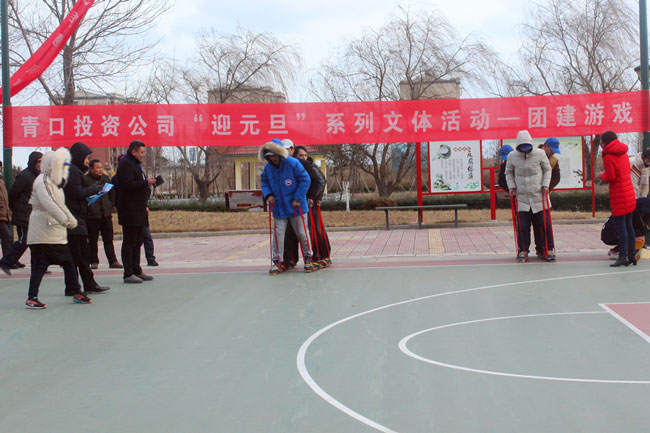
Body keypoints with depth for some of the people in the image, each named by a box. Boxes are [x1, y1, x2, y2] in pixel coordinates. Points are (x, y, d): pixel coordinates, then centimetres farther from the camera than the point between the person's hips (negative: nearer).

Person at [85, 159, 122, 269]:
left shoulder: (105, 178, 12)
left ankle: (113, 261, 5)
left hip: (106, 214, 5)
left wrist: (110, 207, 12)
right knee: (92, 240, 3)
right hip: (92, 215, -4)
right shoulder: (85, 180, -6)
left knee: (108, 239, 4)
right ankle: (94, 261, 11)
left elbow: (112, 194, 20)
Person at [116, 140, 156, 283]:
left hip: (138, 210, 10)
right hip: (129, 211, -10)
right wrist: (145, 183, -18)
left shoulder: (135, 164, 21)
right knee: (129, 242, -7)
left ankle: (136, 271, 21)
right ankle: (128, 274, -4)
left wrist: (147, 182, 13)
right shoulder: (125, 164, -12)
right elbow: (127, 184, -24)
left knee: (138, 240, 14)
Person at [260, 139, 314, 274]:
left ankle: (308, 258, 21)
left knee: (302, 233, 4)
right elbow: (265, 182, 16)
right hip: (279, 208, 4)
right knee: (278, 233, 0)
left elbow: (305, 180, -12)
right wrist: (268, 194, -4)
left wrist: (298, 198, -14)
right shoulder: (268, 167, 1)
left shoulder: (293, 163, -14)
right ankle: (277, 262, 7)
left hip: (296, 207, -4)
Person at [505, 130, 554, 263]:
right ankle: (523, 251, 14)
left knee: (545, 223, 3)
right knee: (522, 226, 0)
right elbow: (509, 172, 12)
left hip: (539, 196, 0)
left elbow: (547, 169, 8)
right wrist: (511, 187, 1)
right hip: (521, 197, 0)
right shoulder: (512, 156, -4)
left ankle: (550, 249, 17)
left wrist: (545, 185, -2)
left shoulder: (540, 154, -6)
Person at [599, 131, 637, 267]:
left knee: (620, 226, -6)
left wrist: (602, 175, 3)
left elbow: (610, 177, -17)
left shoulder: (608, 156, -13)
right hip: (630, 194, 8)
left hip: (618, 196, -8)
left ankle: (623, 257, -8)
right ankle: (632, 255, 15)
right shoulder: (623, 153, 11)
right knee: (629, 225, 12)